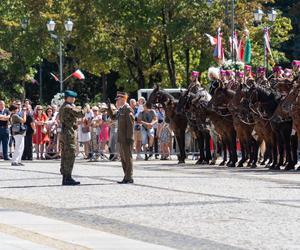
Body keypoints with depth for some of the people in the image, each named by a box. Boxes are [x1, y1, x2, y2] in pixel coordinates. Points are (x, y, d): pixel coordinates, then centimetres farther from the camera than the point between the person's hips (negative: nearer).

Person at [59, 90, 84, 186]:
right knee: (70, 155, -9)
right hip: (69, 133, -10)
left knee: (65, 156, 10)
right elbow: (81, 114, -16)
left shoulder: (62, 107, 16)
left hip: (63, 132, 10)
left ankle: (65, 178, 12)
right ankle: (68, 177, -11)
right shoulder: (69, 107, -14)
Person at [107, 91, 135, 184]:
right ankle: (126, 177, 20)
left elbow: (130, 124, -19)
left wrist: (129, 138, -22)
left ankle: (129, 178, -2)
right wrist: (109, 107, 13)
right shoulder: (120, 110, 14)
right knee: (123, 158, 14)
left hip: (126, 139, -10)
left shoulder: (128, 109, -14)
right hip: (121, 138, 10)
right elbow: (113, 116, 27)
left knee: (127, 158, -5)